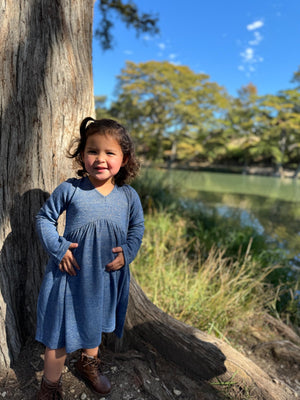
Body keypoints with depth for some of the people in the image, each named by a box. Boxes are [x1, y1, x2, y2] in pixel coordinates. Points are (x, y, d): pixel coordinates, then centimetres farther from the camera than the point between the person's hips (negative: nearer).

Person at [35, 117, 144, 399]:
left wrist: (127, 251, -10)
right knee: (61, 325, 11)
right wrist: (58, 248, -14)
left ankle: (88, 363, 55)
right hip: (71, 272, -2)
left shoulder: (128, 196, -8)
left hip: (108, 274, 3)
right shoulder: (69, 190, -14)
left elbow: (137, 227, 5)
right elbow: (44, 218, -3)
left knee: (96, 320, 25)